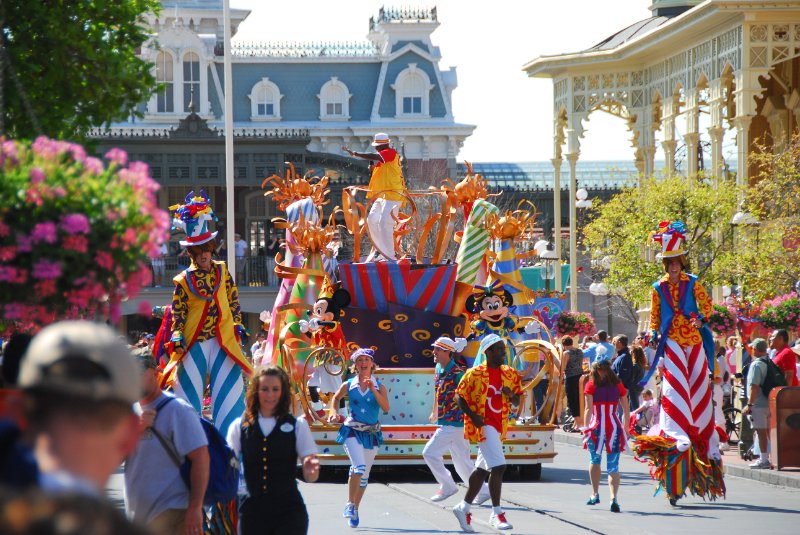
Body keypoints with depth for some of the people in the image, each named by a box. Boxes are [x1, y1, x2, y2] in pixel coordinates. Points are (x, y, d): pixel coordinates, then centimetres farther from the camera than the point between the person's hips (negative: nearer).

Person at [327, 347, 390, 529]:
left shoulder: (379, 387, 1)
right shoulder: (348, 385, 1)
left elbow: (386, 408, -14)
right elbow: (336, 398, 21)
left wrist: (373, 390, -20)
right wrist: (333, 413, 6)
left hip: (372, 433, 2)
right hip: (352, 431, -2)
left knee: (364, 474, 8)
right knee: (359, 466, -22)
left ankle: (355, 509, 23)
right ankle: (350, 504, -10)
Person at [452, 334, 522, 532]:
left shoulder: (510, 374, 9)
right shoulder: (475, 374, -8)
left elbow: (517, 401, 14)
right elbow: (459, 396, -3)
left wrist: (511, 395, -9)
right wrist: (472, 415, -17)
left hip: (499, 426, 7)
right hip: (483, 425, -7)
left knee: (482, 469, 15)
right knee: (498, 467, -17)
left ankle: (464, 507, 29)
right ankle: (497, 514, -11)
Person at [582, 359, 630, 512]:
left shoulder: (591, 385, 0)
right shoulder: (618, 385, 6)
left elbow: (588, 409, -8)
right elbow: (626, 410, 7)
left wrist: (586, 428, -7)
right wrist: (625, 429, 16)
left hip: (596, 426, -1)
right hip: (614, 427, 1)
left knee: (594, 461, 23)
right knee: (613, 466, 0)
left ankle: (595, 494, 28)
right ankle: (613, 498, -18)